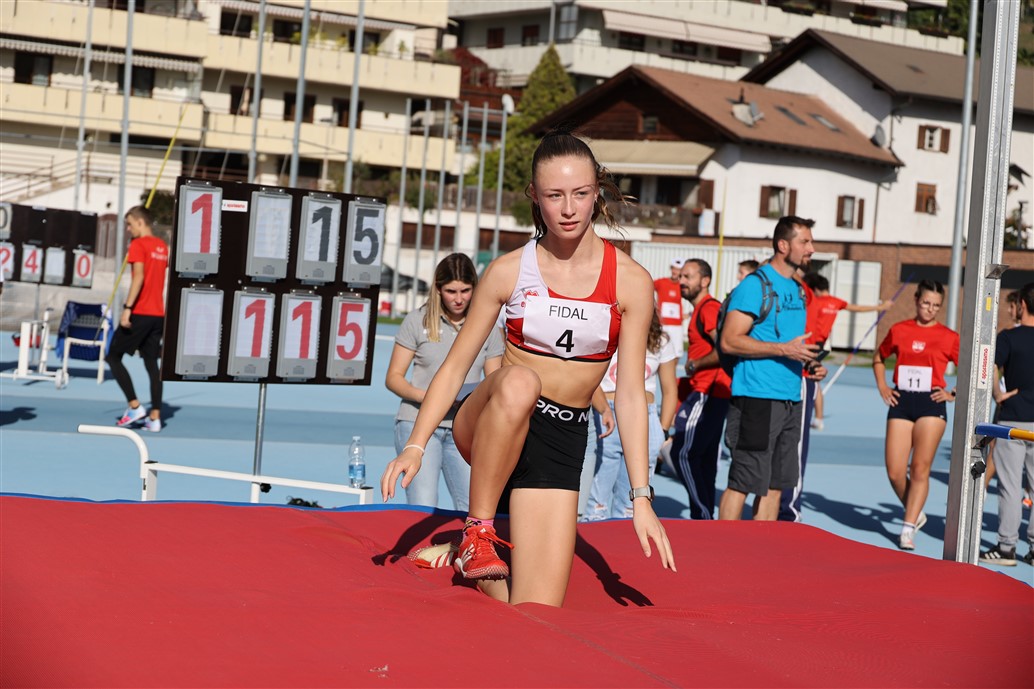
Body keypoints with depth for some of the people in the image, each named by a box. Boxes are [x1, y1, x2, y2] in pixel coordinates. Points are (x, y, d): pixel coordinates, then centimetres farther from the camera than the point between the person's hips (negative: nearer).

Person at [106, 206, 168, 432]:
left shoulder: (138, 244, -9)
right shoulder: (163, 247, 14)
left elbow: (138, 277, -19)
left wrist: (127, 308, -21)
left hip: (139, 313, -7)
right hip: (158, 314, 7)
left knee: (113, 356, 4)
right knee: (152, 363, 8)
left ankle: (135, 406, -4)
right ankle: (155, 417, 3)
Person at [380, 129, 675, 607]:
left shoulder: (630, 282, -3)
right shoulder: (509, 272, -3)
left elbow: (630, 393, -2)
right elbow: (455, 366, -1)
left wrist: (641, 497, -8)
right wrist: (414, 446, -16)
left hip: (562, 438, 1)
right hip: (487, 425, -1)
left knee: (537, 618, -10)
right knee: (519, 382, -39)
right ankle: (478, 529, -23)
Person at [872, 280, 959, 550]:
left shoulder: (949, 337, 2)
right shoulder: (899, 330, 7)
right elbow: (879, 358, 23)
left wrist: (954, 394, -2)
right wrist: (882, 387, 10)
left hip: (931, 404, -2)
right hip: (901, 403, 2)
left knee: (920, 468, -6)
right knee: (895, 472, -2)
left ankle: (908, 528, 0)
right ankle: (915, 514, 22)